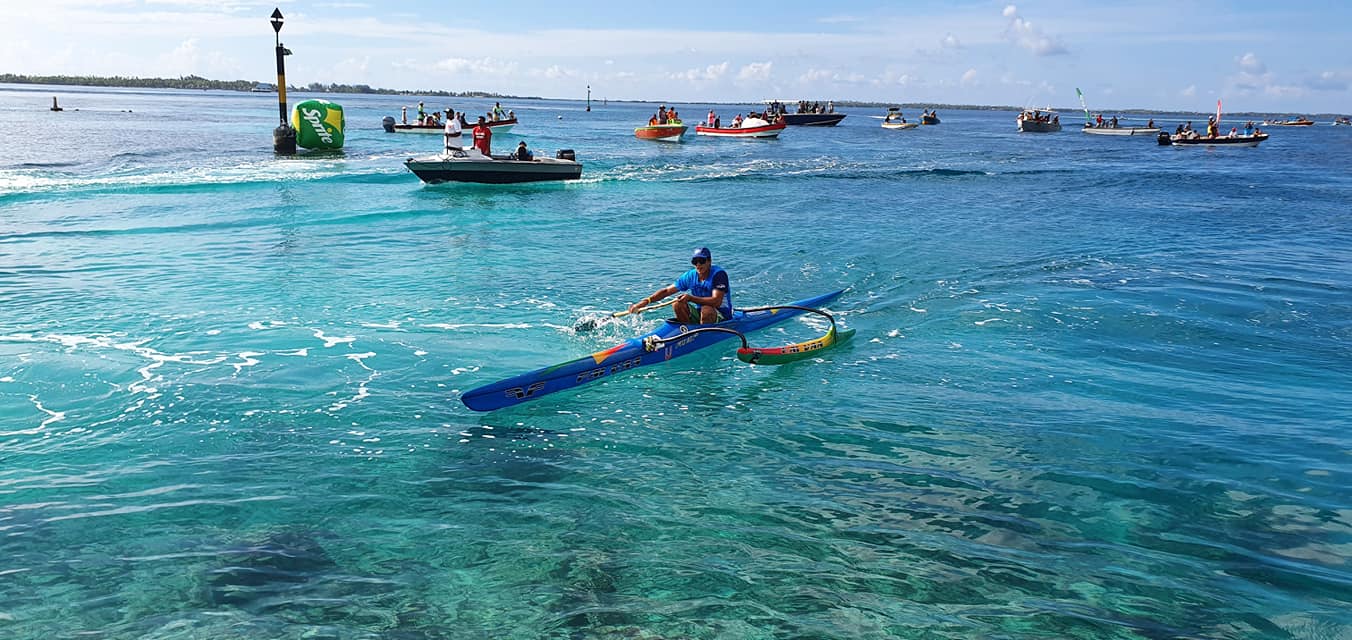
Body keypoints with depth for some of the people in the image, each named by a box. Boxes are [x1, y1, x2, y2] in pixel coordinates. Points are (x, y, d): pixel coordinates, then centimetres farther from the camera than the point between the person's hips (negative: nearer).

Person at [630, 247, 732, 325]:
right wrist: (646, 301, -14)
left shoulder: (719, 274, -17)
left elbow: (717, 301, -29)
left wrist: (691, 298, -34)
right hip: (700, 314, 5)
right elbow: (666, 291, 0)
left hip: (722, 318, -5)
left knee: (706, 310, -36)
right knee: (678, 304, -16)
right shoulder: (690, 276, 0)